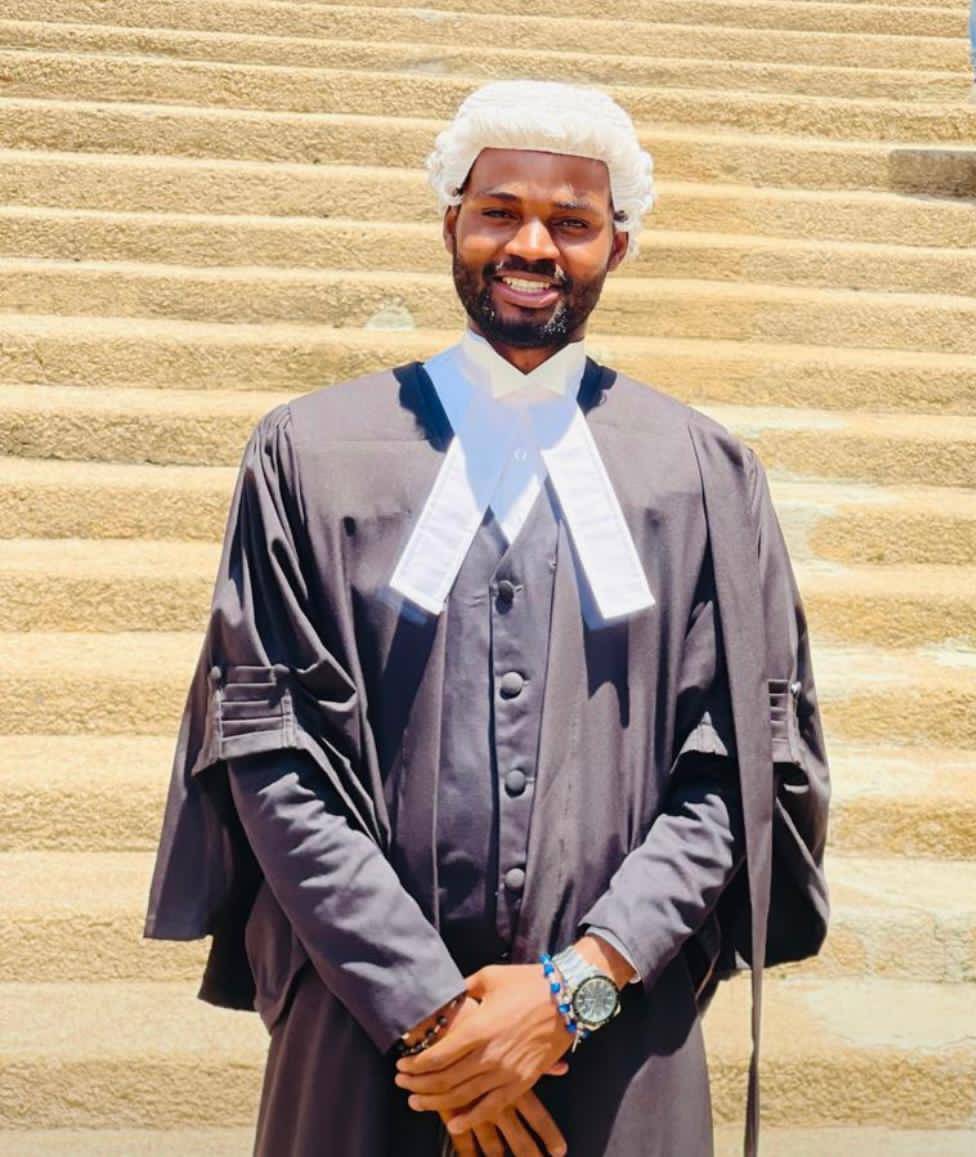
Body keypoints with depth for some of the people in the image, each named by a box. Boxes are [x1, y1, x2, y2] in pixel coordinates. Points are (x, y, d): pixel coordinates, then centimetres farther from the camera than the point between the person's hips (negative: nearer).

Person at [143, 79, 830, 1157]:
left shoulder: (703, 473, 2)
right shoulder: (312, 451, 0)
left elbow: (743, 763, -2)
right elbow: (267, 745, -5)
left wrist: (578, 985, -12)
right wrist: (427, 1006, -12)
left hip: (621, 1045, 1)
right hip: (366, 1029, 0)